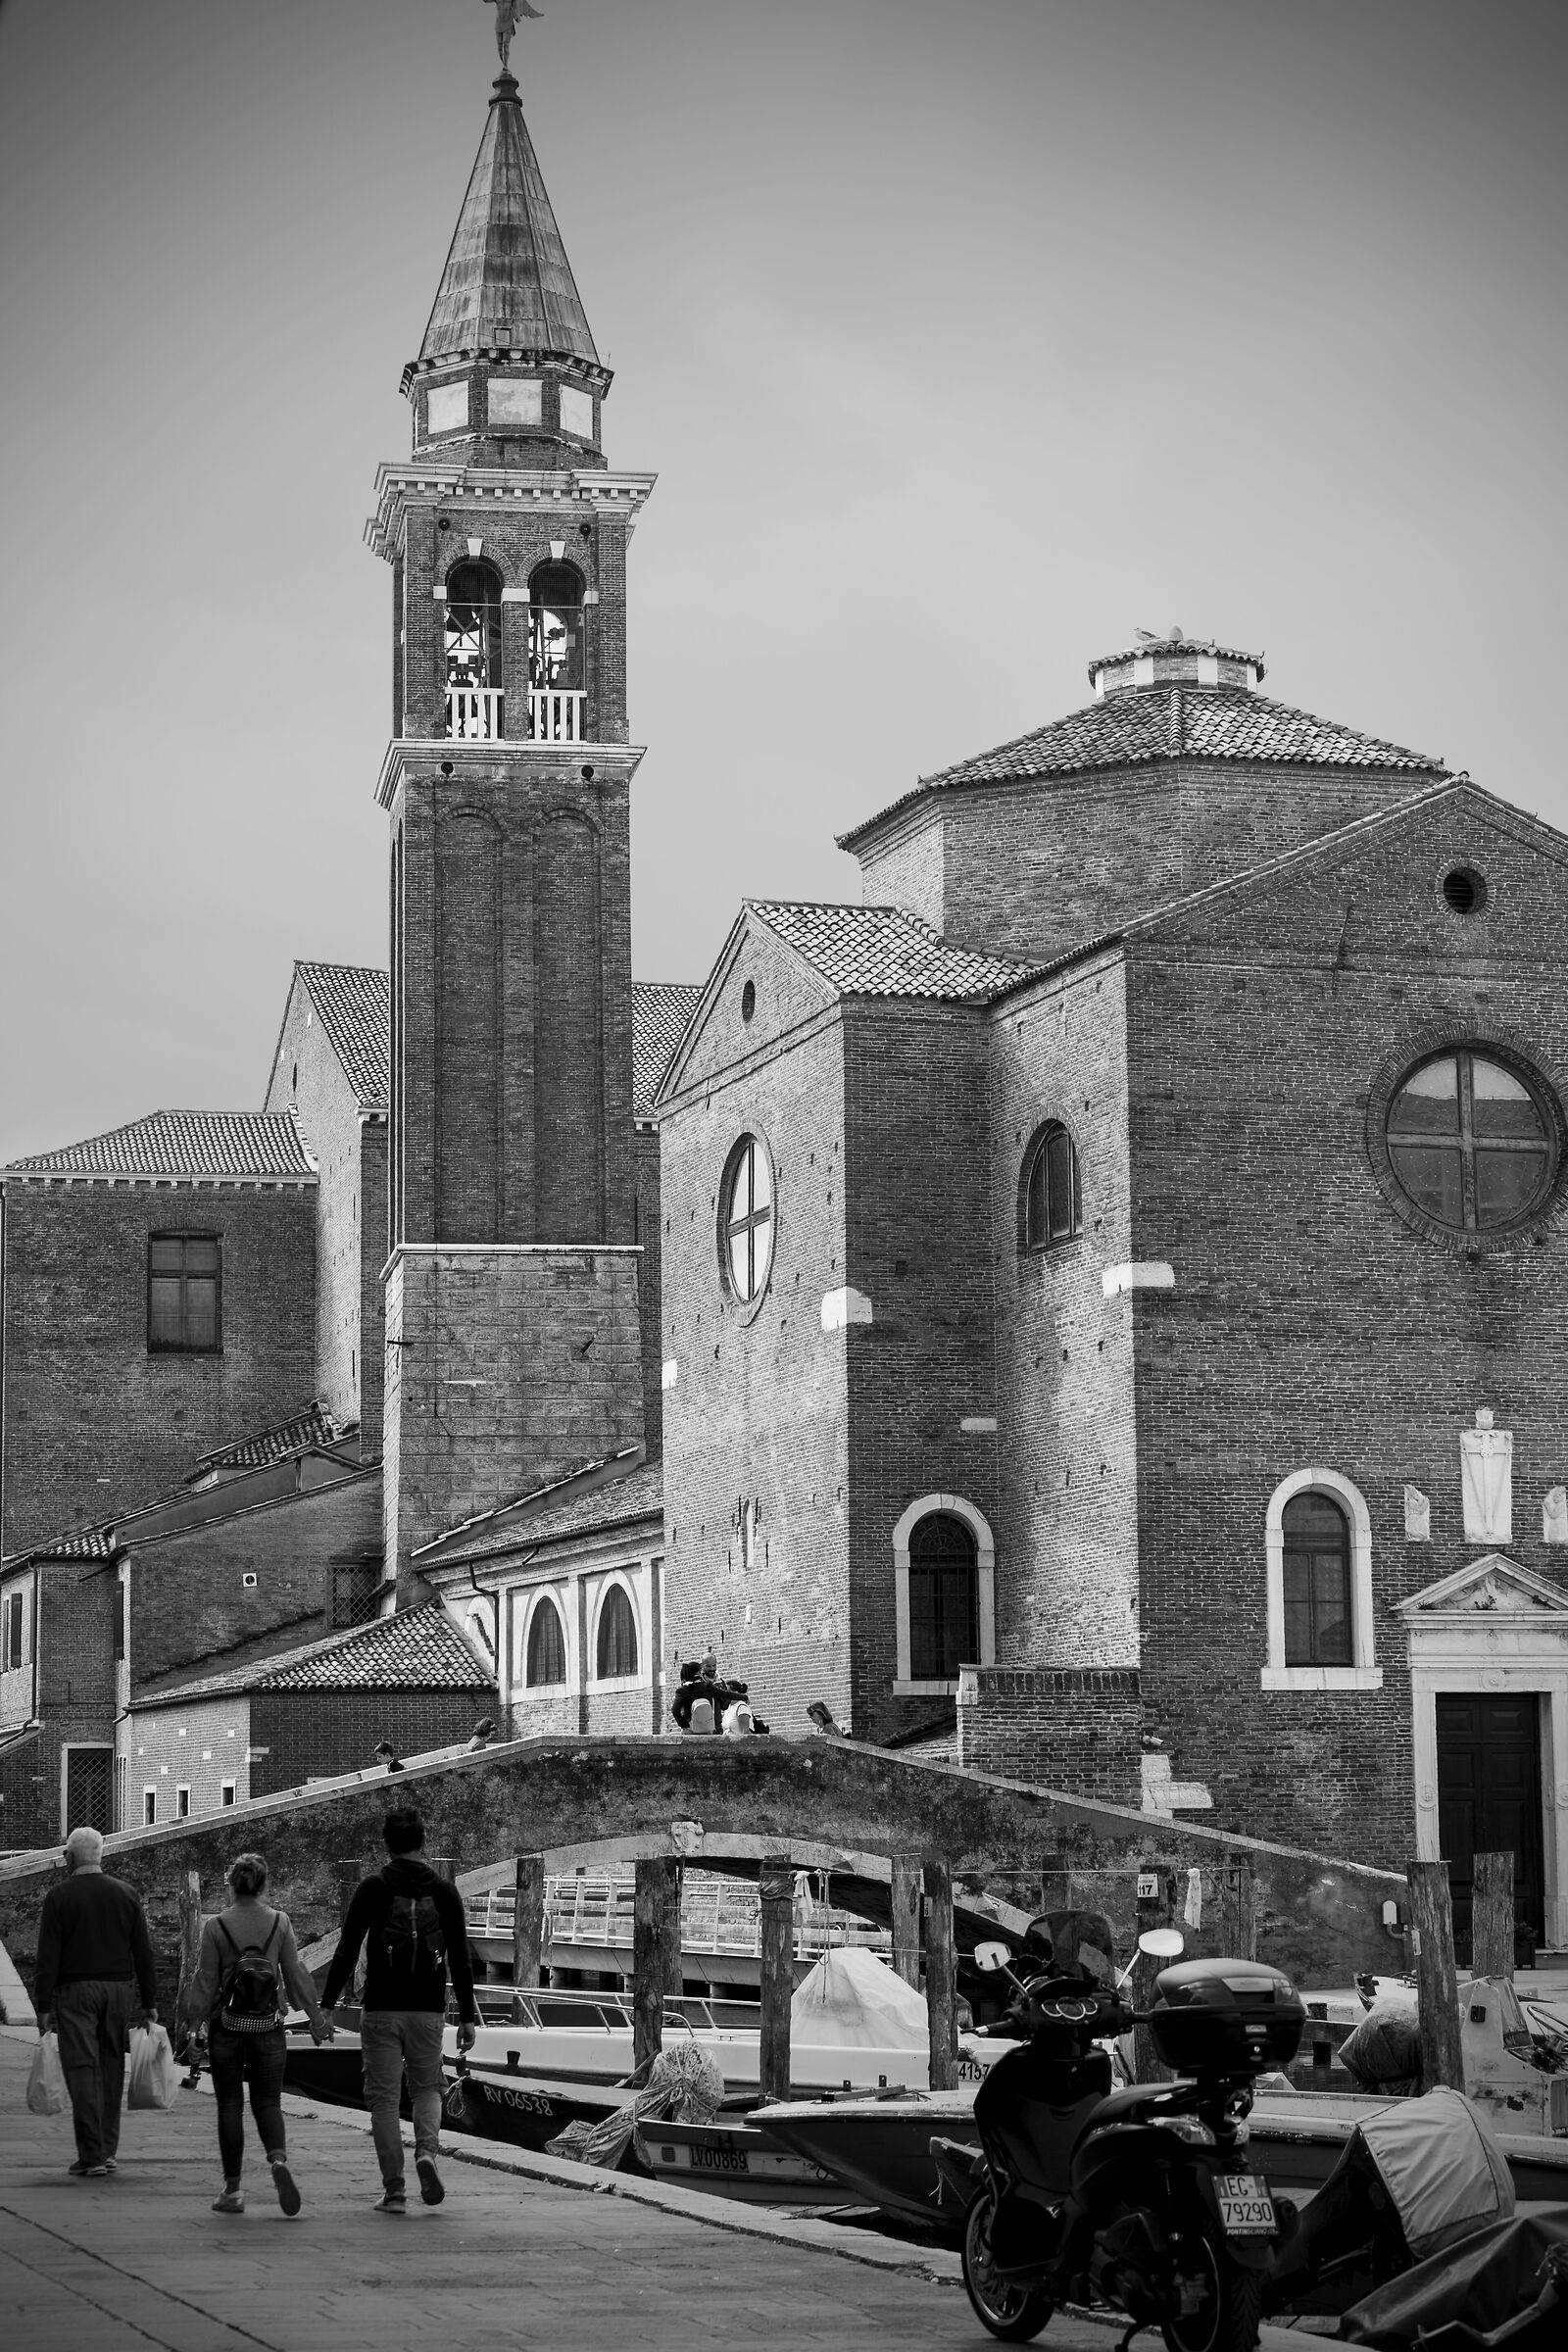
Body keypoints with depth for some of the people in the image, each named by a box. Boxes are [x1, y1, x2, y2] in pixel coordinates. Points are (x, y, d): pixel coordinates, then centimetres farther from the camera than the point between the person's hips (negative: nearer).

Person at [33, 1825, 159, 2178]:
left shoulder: (59, 1897, -4)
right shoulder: (127, 1894, 6)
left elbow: (48, 1957, -7)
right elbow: (143, 1953, 6)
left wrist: (44, 2006, -5)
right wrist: (149, 2002, 10)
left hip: (75, 1991, -3)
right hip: (119, 1990, 3)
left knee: (83, 2070, -3)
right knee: (111, 2069, 13)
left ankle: (92, 2157, -7)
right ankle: (107, 2149, 16)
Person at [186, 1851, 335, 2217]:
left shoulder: (216, 1926, -7)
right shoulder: (279, 1922, -2)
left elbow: (207, 1981, -6)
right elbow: (295, 1974, 1)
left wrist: (195, 2023, 3)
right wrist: (316, 2017, 9)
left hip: (227, 2025, -2)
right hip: (269, 2026, 2)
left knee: (230, 2105, 6)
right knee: (267, 2101, 9)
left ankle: (232, 2189, 7)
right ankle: (278, 2158, -19)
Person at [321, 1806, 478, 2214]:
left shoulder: (372, 1890, -4)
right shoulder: (444, 1893, 2)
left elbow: (347, 1951, -7)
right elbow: (460, 1960, 2)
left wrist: (326, 2005, -2)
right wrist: (467, 2017, 7)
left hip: (381, 2010, -2)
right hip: (427, 2011, 2)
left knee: (384, 2098, 5)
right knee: (426, 2088, 19)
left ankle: (394, 2191, 2)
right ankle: (427, 2152, -9)